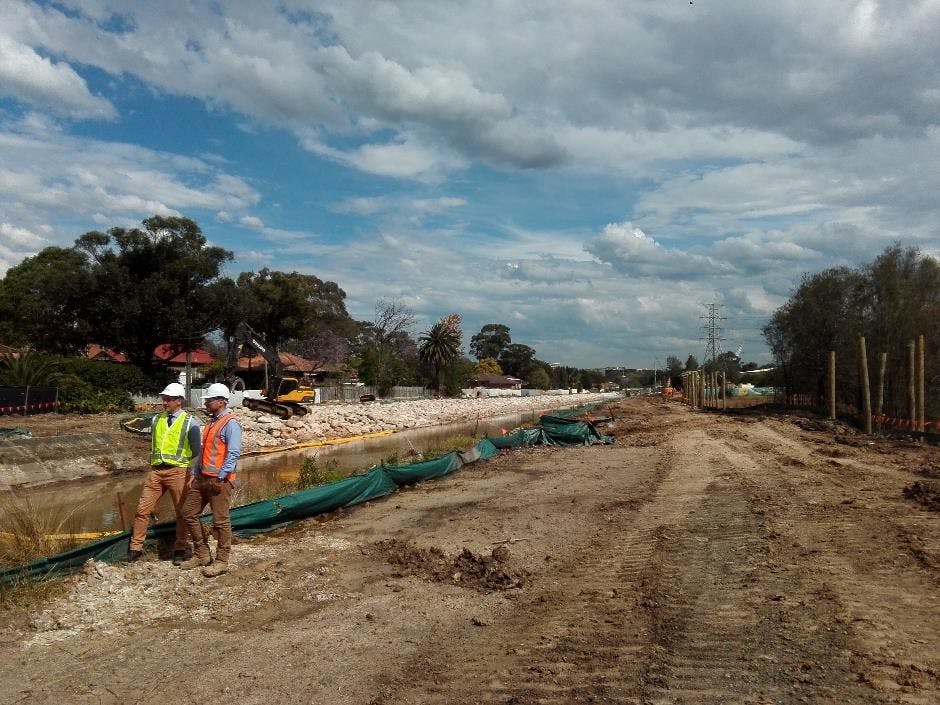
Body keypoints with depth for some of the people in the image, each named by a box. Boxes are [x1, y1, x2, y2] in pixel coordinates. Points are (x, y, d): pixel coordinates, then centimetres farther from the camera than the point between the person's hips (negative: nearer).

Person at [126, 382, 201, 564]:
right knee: (142, 509, 2)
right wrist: (152, 469, 19)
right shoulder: (156, 420, 12)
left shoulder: (190, 422, -2)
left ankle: (180, 550, 17)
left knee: (182, 513, 4)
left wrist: (192, 475, -6)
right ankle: (135, 549, 14)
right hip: (156, 471, 4)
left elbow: (197, 452, -1)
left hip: (178, 471, -4)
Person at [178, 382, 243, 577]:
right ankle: (201, 554, 22)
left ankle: (221, 561, 8)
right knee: (188, 512, 12)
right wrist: (195, 473, 16)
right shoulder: (211, 421, 17)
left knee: (220, 521, -3)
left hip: (219, 480, -10)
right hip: (202, 478, 10)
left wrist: (221, 477, -22)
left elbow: (233, 453, -19)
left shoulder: (231, 423, -12)